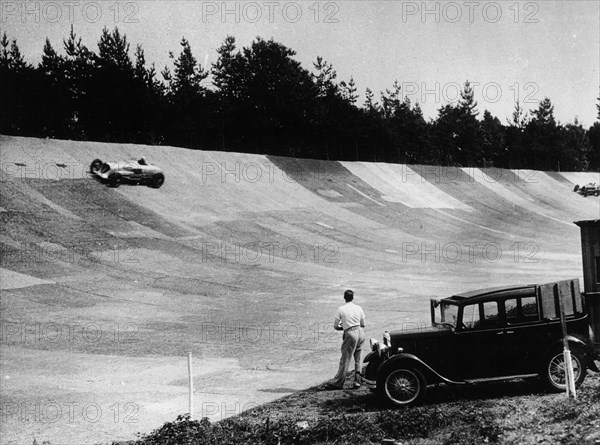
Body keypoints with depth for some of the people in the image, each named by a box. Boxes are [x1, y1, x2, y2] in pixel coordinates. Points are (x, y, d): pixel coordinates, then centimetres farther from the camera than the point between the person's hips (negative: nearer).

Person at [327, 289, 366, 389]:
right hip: (360, 332, 5)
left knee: (345, 360, -1)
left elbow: (335, 326, 2)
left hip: (350, 334, -5)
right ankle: (357, 381, 16)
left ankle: (338, 383, 4)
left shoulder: (341, 309, -3)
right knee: (358, 359, 16)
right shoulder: (358, 308, 7)